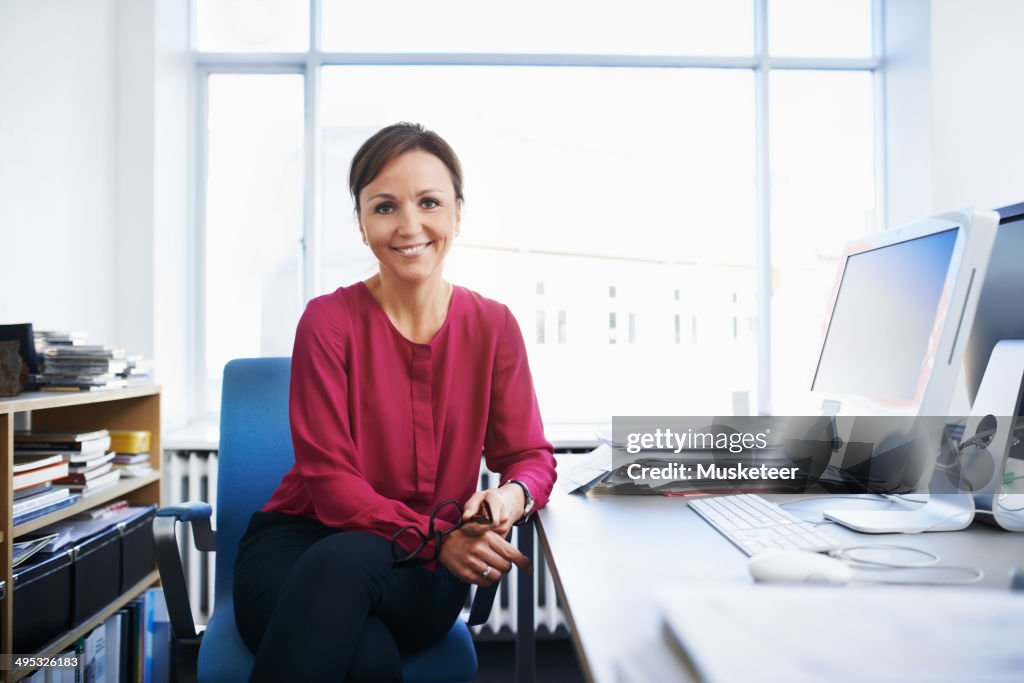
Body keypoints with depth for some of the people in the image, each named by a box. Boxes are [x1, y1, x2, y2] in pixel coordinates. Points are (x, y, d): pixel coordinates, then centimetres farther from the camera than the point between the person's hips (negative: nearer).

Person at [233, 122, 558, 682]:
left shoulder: (493, 327, 0)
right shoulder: (329, 321, -7)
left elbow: (530, 457, 4)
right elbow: (329, 479, -11)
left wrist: (513, 496, -21)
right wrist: (436, 538, -24)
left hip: (420, 573, 2)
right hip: (302, 538, -1)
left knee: (346, 563, -34)